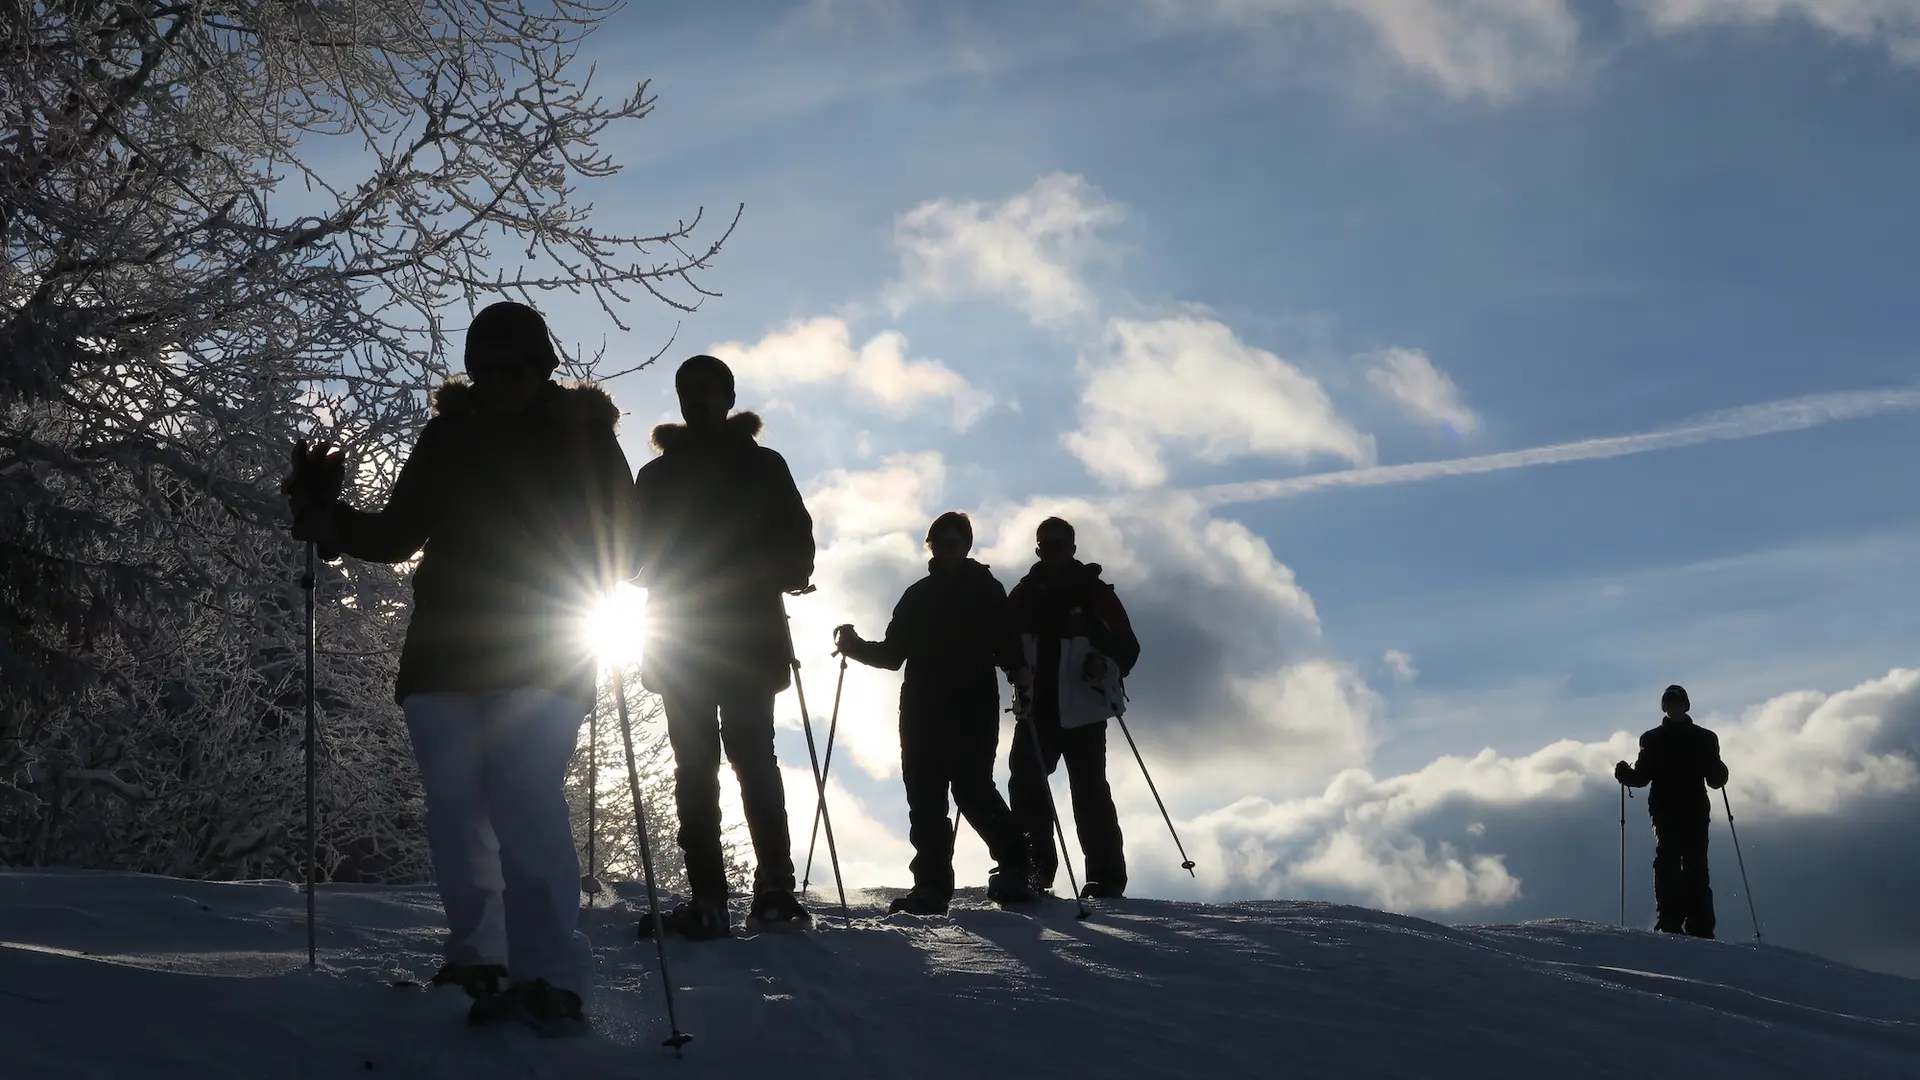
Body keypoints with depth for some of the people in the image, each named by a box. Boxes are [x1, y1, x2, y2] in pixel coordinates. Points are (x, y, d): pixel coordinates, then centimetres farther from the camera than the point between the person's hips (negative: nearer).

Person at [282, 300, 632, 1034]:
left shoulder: (581, 435, 2)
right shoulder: (448, 435, 8)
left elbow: (618, 534, -1)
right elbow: (398, 534, 13)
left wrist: (588, 601, -20)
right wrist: (329, 519, -3)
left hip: (543, 652, -4)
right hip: (446, 650, 4)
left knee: (525, 804, -17)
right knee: (455, 812, 2)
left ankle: (552, 977, -20)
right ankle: (477, 958, 16)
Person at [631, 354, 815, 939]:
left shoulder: (762, 465, 12)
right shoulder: (656, 474, 17)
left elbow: (795, 541, 8)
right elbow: (639, 552, 12)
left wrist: (780, 573, -13)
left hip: (747, 635, -2)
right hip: (680, 638, 2)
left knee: (754, 758, -10)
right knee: (695, 765, -4)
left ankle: (774, 884, -10)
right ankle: (706, 896, -8)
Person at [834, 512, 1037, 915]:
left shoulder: (986, 590, 9)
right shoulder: (917, 595, 19)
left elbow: (1005, 643, 0)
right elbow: (893, 653, 17)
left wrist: (1017, 669, -20)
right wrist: (857, 647, 1)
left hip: (972, 709, -4)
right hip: (922, 710, 4)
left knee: (971, 788, -15)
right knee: (925, 794, -3)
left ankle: (1014, 864, -3)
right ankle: (931, 884, -4)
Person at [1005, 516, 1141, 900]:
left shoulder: (1093, 592, 0)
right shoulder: (1024, 594, 10)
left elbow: (1127, 646, -1)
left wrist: (1107, 665, -21)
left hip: (1083, 711, -4)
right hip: (1035, 710, 4)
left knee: (1090, 794, -4)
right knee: (1025, 785, -1)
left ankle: (1106, 877, 0)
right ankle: (1035, 867, 10)